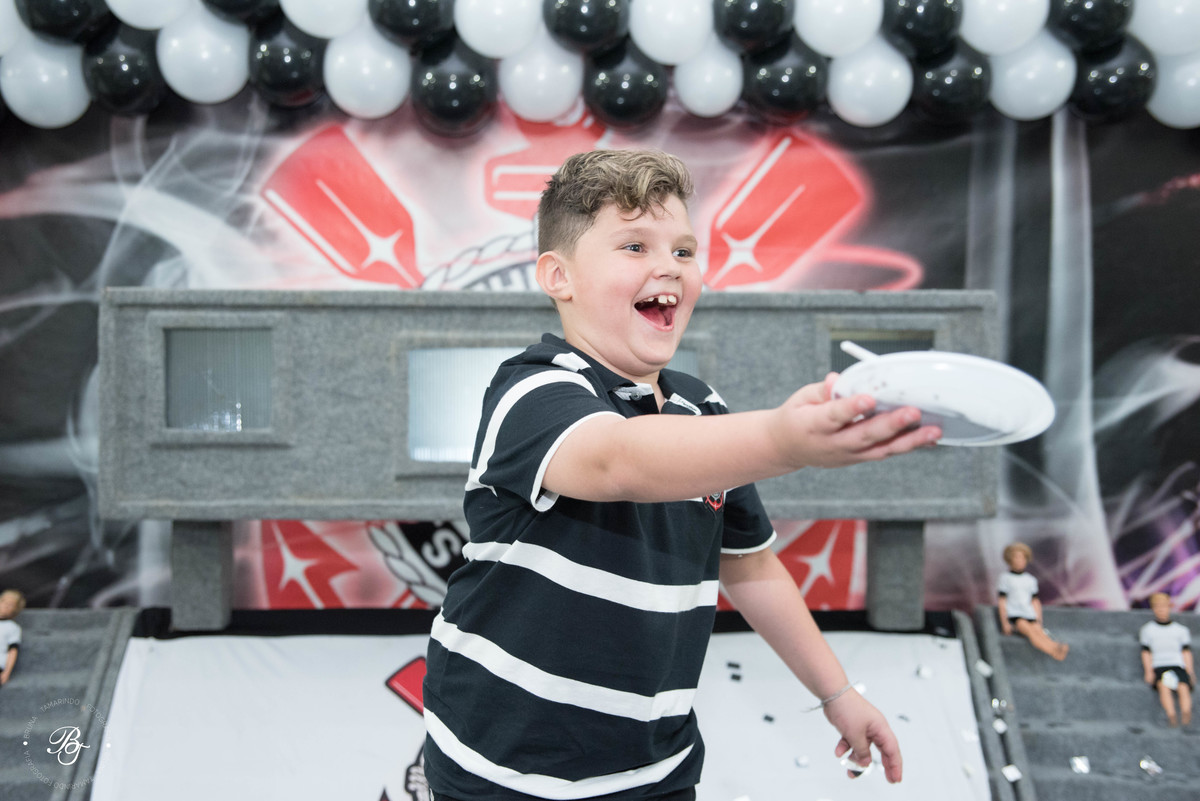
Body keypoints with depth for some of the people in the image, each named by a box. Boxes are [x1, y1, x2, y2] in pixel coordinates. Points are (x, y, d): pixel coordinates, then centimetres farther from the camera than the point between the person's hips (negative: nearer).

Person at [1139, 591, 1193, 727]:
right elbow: (1146, 653, 11)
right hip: (1159, 666, -1)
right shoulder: (1147, 630, 18)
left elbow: (1186, 653, 14)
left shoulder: (1181, 630, 20)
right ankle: (1171, 716, -50)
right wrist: (1148, 671, -3)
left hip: (1178, 666, 1)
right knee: (1164, 685, -33)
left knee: (1184, 687, -30)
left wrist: (1190, 672, 1)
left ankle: (1186, 715, -49)